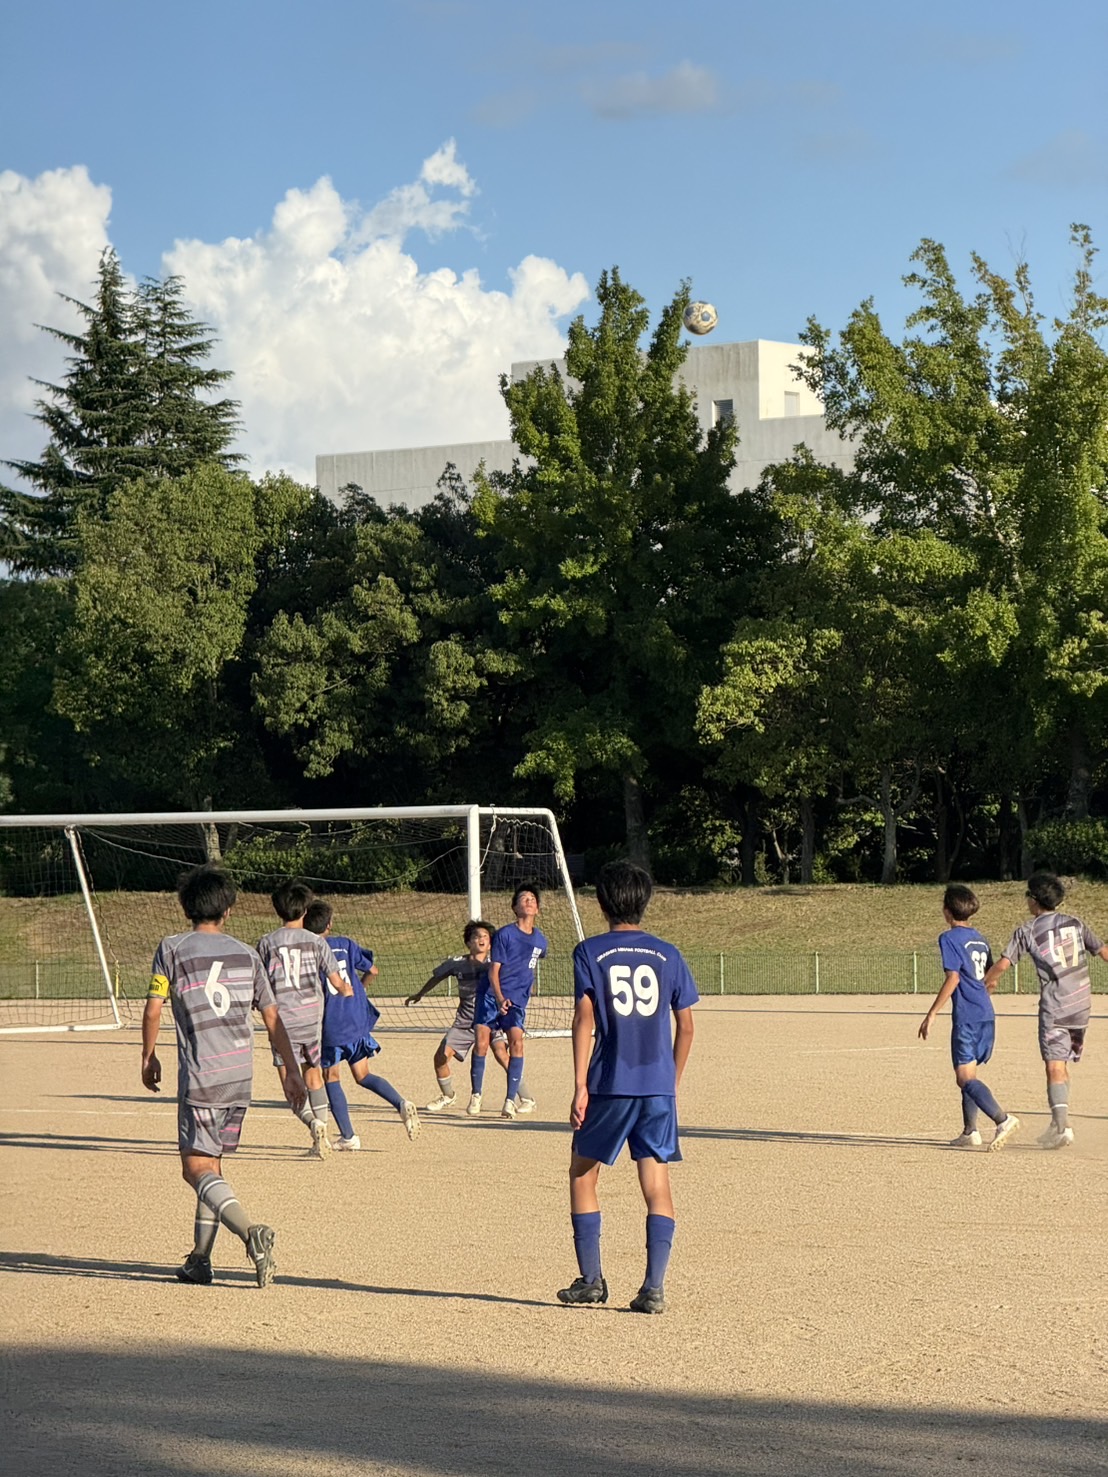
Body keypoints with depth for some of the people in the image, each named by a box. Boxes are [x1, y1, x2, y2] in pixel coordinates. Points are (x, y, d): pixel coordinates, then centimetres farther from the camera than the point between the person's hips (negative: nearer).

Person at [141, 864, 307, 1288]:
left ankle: (250, 1232, -29)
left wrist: (149, 1057, 12)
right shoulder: (246, 954, 11)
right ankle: (200, 1259, 16)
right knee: (211, 1163, 16)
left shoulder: (172, 948, 0)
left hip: (201, 1074, -5)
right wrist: (291, 1072, 18)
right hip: (241, 1074, 5)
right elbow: (273, 1018, 12)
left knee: (197, 1167, -6)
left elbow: (153, 1010, -4)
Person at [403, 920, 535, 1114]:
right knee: (441, 1056, -3)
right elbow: (436, 976, 18)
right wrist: (419, 994, 32)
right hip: (465, 1021, 4)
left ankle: (526, 1099, -17)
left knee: (501, 1053, -26)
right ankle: (448, 1096, 26)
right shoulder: (458, 963, 0)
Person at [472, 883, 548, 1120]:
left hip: (516, 1000, 2)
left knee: (516, 1041, -18)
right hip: (490, 995, -2)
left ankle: (511, 1100, -13)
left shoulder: (540, 941, 6)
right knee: (481, 1043, -9)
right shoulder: (504, 934, -7)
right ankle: (476, 1095, 10)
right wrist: (499, 998, -24)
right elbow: (494, 970, -10)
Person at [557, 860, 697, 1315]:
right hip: (658, 1084, 2)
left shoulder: (590, 953, 1)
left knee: (582, 1174, 14)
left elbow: (584, 1017, -8)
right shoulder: (667, 955, 8)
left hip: (609, 1085, -2)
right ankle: (654, 1287, -6)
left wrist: (580, 1086, -8)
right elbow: (685, 1026, 9)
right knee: (656, 1185, 3)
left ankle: (591, 1280, 13)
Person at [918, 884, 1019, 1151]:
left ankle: (1003, 1119, -25)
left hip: (966, 1016, -8)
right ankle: (970, 1132, 16)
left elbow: (952, 978, -16)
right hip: (987, 1015, 8)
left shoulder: (949, 938, -7)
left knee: (965, 1077, -10)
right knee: (969, 1075, 17)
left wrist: (931, 1014, -14)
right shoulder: (979, 939, 16)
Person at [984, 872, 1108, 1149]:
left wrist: (986, 981, 15)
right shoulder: (1075, 923, 9)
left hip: (1055, 1006, -5)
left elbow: (1003, 963, -4)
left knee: (1054, 1067, -9)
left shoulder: (1027, 931, -2)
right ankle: (1058, 1123, 19)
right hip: (1081, 1005, 5)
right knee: (1063, 1065, 17)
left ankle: (1063, 1126, -23)